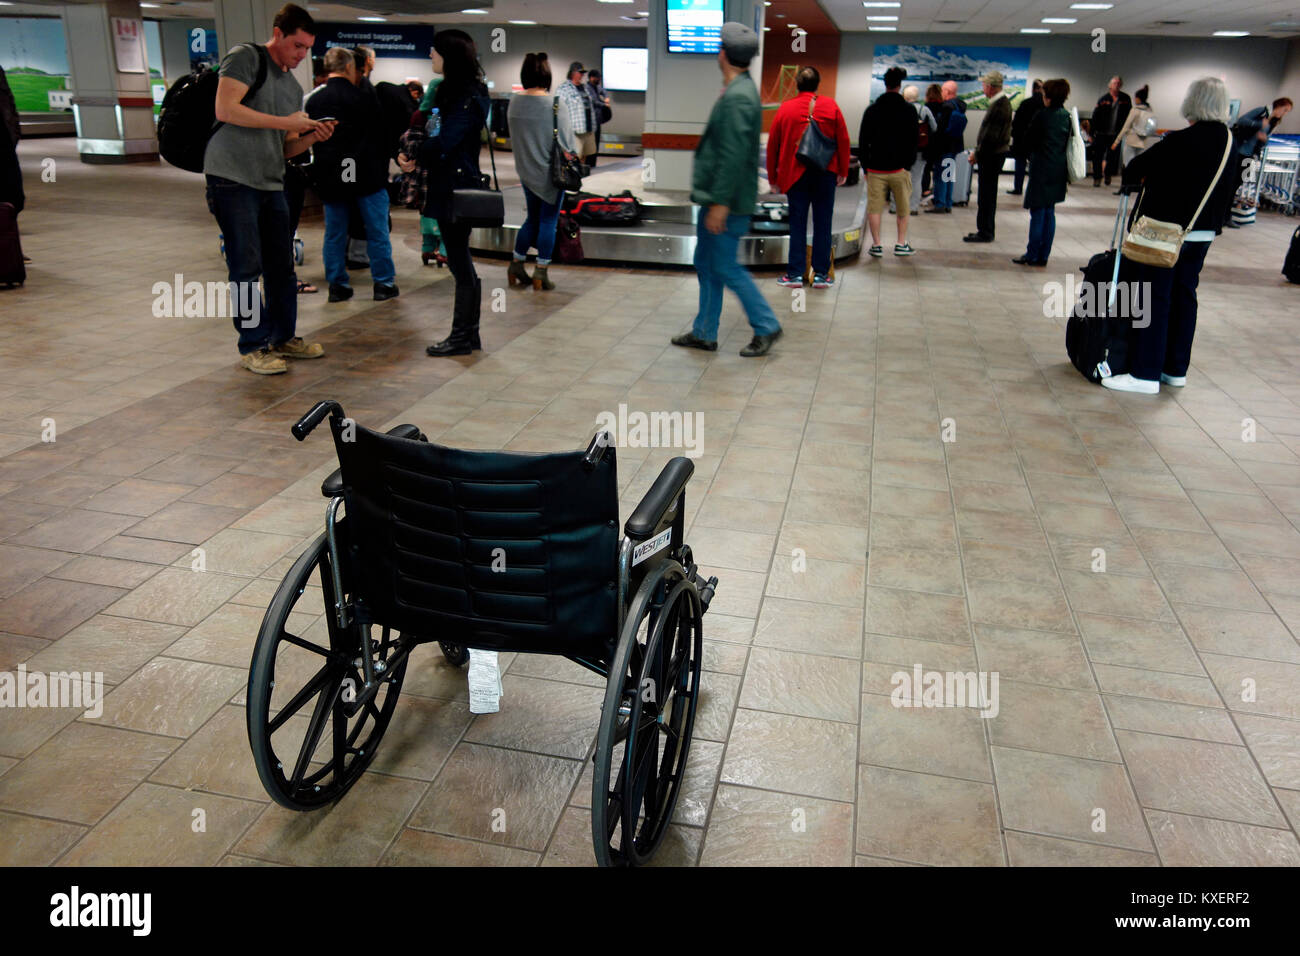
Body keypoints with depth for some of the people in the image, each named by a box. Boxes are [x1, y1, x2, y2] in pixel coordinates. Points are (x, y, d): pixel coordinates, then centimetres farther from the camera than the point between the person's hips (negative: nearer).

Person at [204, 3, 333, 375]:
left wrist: (311, 137, -2)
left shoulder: (294, 87, 20)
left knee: (282, 267, 9)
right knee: (247, 269, -4)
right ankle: (253, 346, 3)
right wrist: (285, 122, -13)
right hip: (232, 180, -7)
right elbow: (225, 109, -14)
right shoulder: (245, 57, -1)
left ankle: (283, 337, 21)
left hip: (271, 184, 7)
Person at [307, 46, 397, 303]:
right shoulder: (363, 99, -8)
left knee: (334, 234, 10)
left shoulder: (313, 101, 4)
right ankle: (384, 283, 7)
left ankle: (337, 285, 12)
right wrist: (383, 171, 8)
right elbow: (380, 136, -3)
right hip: (366, 175, -4)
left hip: (329, 176, 4)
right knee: (377, 231, 5)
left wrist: (320, 173, 19)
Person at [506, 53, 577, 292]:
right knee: (548, 220, 4)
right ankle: (541, 272, 6)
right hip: (551, 171, -5)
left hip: (526, 170, 5)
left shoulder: (514, 102, -2)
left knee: (533, 218, 19)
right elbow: (566, 141, -10)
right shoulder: (555, 105, -16)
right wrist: (572, 158, 4)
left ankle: (516, 264, 20)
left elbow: (513, 137, 8)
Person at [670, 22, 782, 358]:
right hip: (716, 198, 10)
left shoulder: (738, 98, -19)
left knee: (725, 267, -3)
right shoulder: (737, 91, 14)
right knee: (706, 264, 14)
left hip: (727, 203, -10)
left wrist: (720, 203, -25)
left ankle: (766, 327, 9)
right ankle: (704, 333, 23)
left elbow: (734, 156, -25)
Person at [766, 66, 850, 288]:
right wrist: (843, 171, 10)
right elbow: (843, 140, 2)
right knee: (822, 223, 4)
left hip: (795, 173, 0)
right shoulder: (831, 105, 2)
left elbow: (772, 145, 4)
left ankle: (795, 274, 2)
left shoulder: (785, 108, 2)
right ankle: (821, 274, 5)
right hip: (826, 172, 0)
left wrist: (773, 178, 12)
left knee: (797, 224, 3)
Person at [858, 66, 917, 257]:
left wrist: (865, 166, 10)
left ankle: (876, 245, 5)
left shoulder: (872, 110, 2)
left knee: (874, 207, 6)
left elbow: (863, 141, 4)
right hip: (899, 169, 0)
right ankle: (901, 244, 14)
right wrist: (908, 164, 8)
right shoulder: (909, 110, -1)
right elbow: (913, 141, 0)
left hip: (876, 169, 1)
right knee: (903, 208, 13)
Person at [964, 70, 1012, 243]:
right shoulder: (1002, 102, 12)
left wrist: (977, 153, -13)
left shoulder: (999, 106, -20)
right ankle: (986, 230, 23)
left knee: (986, 196, -4)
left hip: (992, 155, -10)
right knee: (987, 194, 15)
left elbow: (991, 136, -22)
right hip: (993, 154, 10)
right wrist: (978, 151, 15)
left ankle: (985, 232, 2)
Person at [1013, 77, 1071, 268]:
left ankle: (1032, 255, 0)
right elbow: (1070, 141, 13)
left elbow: (1028, 140, -5)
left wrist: (1031, 156, 13)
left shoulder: (1043, 115, -13)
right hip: (1059, 171, 7)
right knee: (1049, 213, 11)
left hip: (1042, 170, -7)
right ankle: (1043, 256, 15)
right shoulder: (1067, 117, 7)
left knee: (1037, 213, -3)